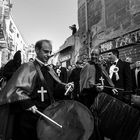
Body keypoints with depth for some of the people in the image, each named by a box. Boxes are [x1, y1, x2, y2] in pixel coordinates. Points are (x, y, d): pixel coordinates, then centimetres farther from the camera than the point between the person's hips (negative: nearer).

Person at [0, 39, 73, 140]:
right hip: (30, 114, -7)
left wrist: (64, 86, -2)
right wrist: (27, 104, -31)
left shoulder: (49, 70, 11)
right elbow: (16, 89, -20)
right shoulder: (28, 67, -12)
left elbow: (55, 86, 18)